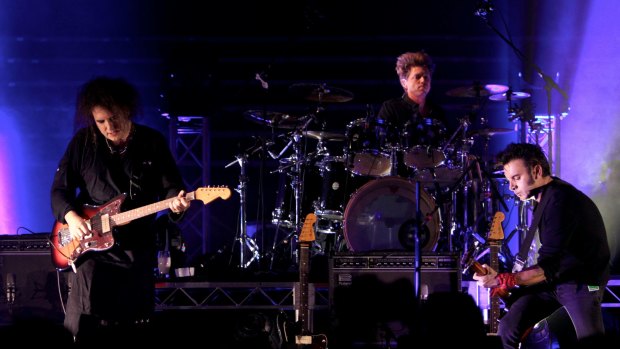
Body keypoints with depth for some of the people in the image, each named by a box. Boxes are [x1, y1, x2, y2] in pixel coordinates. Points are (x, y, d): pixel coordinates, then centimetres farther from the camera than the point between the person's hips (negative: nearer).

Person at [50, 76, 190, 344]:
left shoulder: (152, 142, 0)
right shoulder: (83, 141, -1)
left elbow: (170, 187, 3)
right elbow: (60, 188, 3)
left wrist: (175, 201, -21)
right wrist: (71, 216, -15)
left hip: (137, 246, 1)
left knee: (134, 327, 5)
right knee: (87, 329, -14)